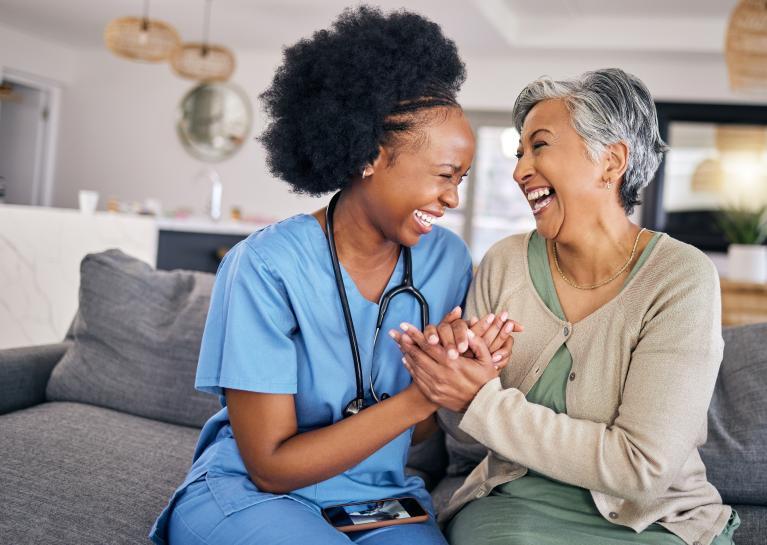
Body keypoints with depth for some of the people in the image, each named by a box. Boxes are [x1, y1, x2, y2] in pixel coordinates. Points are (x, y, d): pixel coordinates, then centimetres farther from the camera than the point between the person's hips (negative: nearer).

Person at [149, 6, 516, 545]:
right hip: (251, 495, -2)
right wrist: (421, 396, -26)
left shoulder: (447, 259, -5)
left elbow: (422, 429, 3)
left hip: (380, 500, 3)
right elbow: (271, 466, -17)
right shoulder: (268, 265, -18)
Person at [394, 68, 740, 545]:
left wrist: (480, 400, -23)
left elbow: (641, 468, -20)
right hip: (515, 503, 1)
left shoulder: (682, 278, -14)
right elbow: (468, 434, 3)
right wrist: (457, 371, -21)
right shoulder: (505, 263, -3)